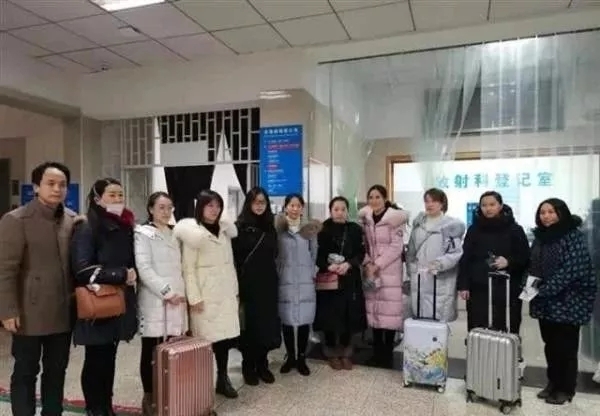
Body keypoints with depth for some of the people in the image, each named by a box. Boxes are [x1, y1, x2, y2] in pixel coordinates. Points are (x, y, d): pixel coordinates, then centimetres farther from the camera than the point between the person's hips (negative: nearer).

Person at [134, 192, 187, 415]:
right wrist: (166, 292, -16)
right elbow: (144, 269, -11)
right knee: (150, 350, 3)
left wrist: (182, 292, 4)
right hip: (154, 300, -5)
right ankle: (148, 396, 16)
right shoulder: (143, 233, -1)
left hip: (177, 299, 5)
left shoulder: (174, 233, 16)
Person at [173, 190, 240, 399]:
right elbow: (188, 268, -8)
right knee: (206, 337, -2)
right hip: (205, 293, -5)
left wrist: (235, 290, 12)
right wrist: (194, 297, -13)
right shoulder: (192, 232, -4)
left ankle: (223, 379, 18)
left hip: (225, 292, 5)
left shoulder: (225, 230, 14)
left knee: (224, 335, 5)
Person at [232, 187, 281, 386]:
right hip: (248, 284, -4)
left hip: (268, 283, 4)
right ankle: (248, 367, 19)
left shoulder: (270, 227, 9)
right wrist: (237, 285, -13)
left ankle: (262, 365, 22)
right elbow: (234, 257, -8)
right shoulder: (240, 226, -5)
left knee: (268, 324, 8)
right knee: (250, 325, 4)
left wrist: (275, 281, 9)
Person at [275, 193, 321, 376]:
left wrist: (313, 274, 8)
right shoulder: (278, 229, 0)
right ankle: (290, 357, 22)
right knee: (287, 319, 5)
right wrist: (276, 275, -3)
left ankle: (301, 358, 18)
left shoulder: (309, 228, 5)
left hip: (305, 280, 1)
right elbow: (273, 254, 1)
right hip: (285, 280, -1)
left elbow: (314, 254, 10)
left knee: (305, 319, 3)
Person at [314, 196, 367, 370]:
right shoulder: (322, 230, -1)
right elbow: (317, 255, -1)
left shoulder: (355, 229, 3)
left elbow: (361, 253, 1)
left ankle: (345, 353, 22)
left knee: (348, 316, 5)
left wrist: (348, 264, -16)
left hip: (350, 279, 2)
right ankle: (332, 354, 19)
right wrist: (328, 266, -18)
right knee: (330, 316, 2)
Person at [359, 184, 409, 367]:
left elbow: (396, 247, -12)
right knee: (374, 310, 8)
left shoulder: (396, 217, -8)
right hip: (371, 270, 5)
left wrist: (378, 265, -15)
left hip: (390, 270, -4)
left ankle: (388, 352, 11)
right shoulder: (365, 218, 8)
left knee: (389, 311, -2)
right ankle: (377, 351, 20)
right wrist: (367, 263, -5)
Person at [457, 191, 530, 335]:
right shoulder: (474, 230, 7)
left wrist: (509, 262, -15)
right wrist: (463, 285, 0)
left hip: (507, 291, -1)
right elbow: (465, 260, 7)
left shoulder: (515, 230, 3)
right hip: (479, 290, 1)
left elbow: (525, 258, 4)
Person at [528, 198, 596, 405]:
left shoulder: (573, 236, -11)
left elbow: (571, 269, -19)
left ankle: (565, 388, 19)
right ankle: (553, 382, 28)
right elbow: (533, 266, 14)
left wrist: (545, 289, -21)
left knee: (566, 346, 4)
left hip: (568, 301, -6)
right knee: (550, 344, 14)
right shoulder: (540, 236, 9)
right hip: (546, 302, 6)